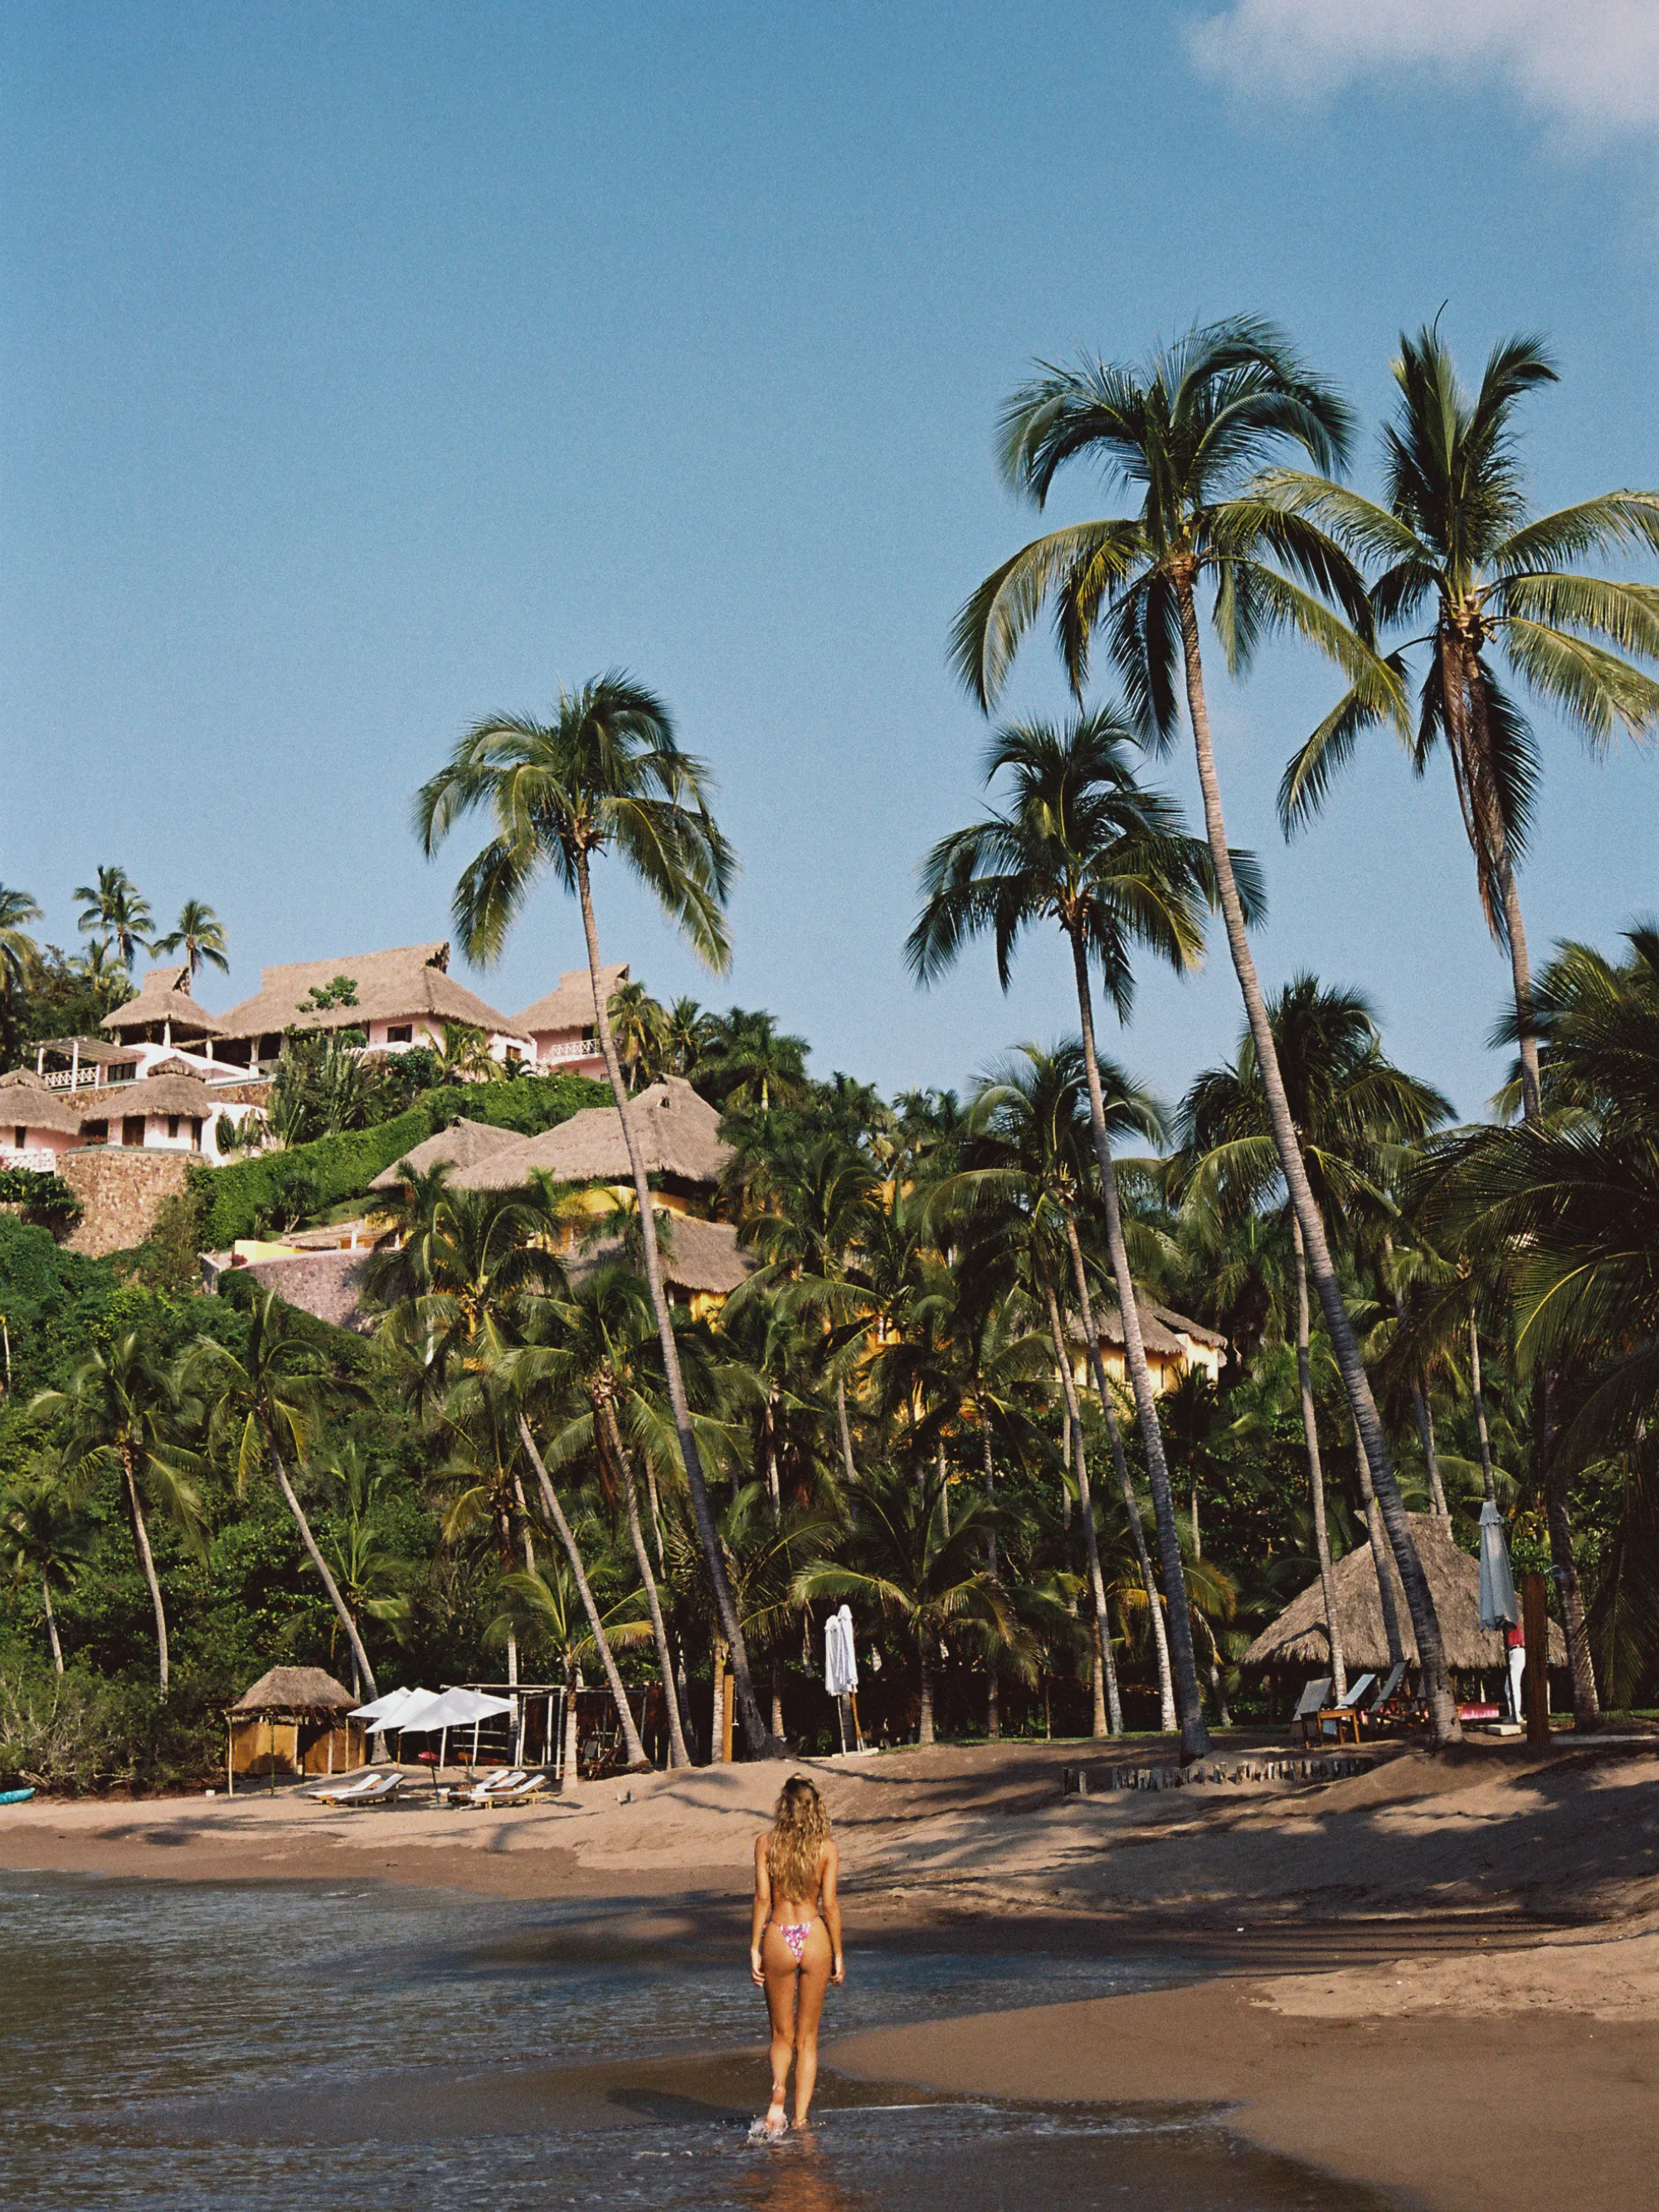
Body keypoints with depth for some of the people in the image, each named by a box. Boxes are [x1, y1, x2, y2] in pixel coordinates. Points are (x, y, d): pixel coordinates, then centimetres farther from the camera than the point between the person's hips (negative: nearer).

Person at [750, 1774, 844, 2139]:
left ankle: (779, 2088, -16)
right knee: (807, 2038, 12)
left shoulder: (765, 1843, -2)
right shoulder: (827, 1847, -2)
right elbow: (830, 1904, -4)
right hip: (814, 1937, 0)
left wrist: (754, 1949, -1)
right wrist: (838, 1955, 4)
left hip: (778, 1938, 0)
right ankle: (801, 2119, 8)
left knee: (782, 2035, 14)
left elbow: (763, 1898, -6)